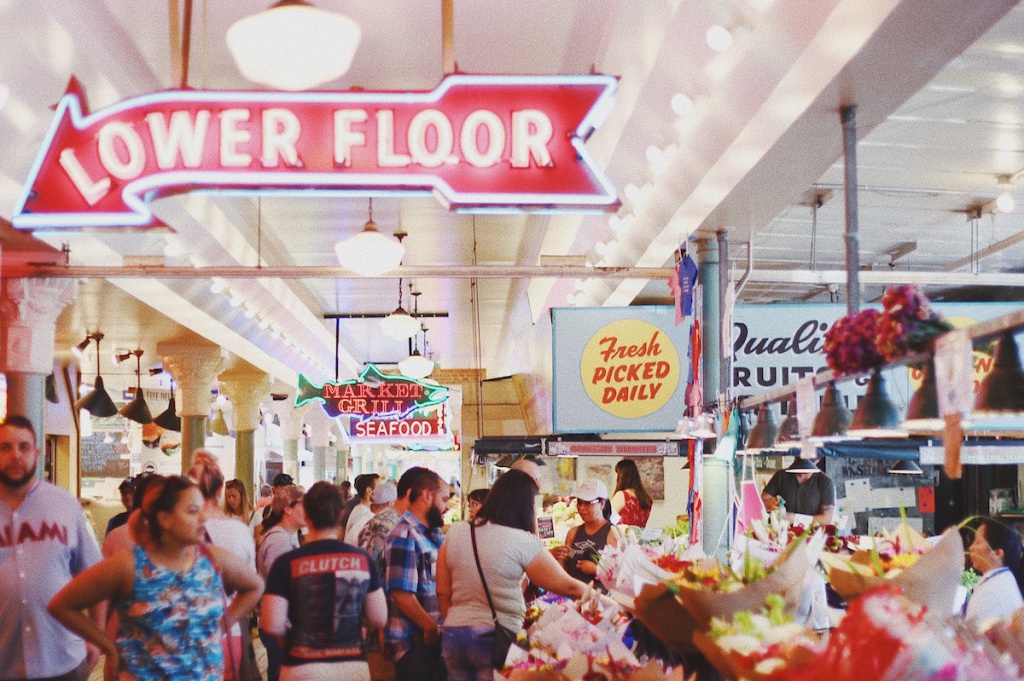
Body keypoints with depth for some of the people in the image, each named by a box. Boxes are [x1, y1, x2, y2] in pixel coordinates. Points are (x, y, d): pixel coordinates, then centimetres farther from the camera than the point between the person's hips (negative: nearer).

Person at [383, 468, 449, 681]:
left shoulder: (432, 533, 13)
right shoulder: (405, 536, -16)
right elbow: (401, 593, -22)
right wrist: (432, 628, -15)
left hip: (433, 638, 9)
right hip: (413, 643, -9)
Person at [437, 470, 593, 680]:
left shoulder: (455, 533, 4)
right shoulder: (522, 541, -11)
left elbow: (443, 592, 8)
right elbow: (567, 586, -8)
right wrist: (591, 592, 11)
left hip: (453, 634, 5)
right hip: (496, 637, -5)